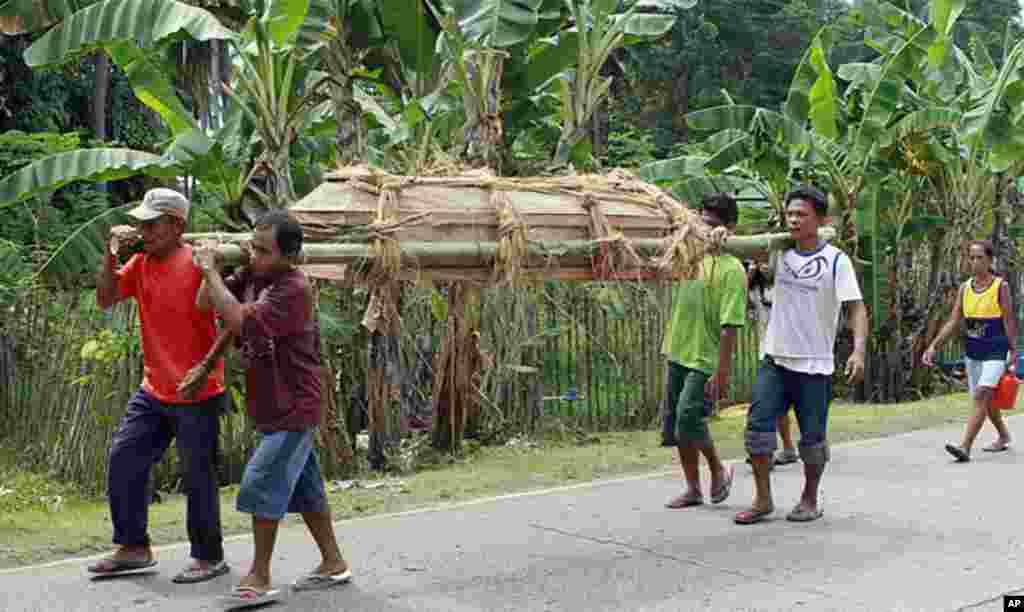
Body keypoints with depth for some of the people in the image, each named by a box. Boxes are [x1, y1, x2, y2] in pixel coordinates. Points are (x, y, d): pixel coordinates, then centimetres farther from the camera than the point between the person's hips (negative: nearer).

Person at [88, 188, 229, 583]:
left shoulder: (198, 262, -15)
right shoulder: (140, 263, 6)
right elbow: (105, 300, 6)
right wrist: (111, 256, -2)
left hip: (197, 393, -7)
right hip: (153, 391, 7)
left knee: (198, 476, 2)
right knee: (123, 460, 8)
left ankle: (209, 557, 17)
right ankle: (133, 547, 22)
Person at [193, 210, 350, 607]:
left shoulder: (294, 290, -22)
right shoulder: (252, 275, 4)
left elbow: (241, 321, -30)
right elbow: (205, 303, 2)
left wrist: (211, 271, -22)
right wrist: (211, 268, -14)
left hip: (292, 409, -9)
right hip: (275, 407, 9)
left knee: (262, 487, -8)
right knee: (304, 488, 16)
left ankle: (259, 579, 4)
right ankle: (333, 563, 28)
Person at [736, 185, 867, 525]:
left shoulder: (836, 260, -9)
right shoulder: (780, 251, 4)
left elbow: (856, 307, -13)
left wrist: (858, 350, -26)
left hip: (814, 365, -4)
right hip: (774, 359, 4)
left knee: (812, 437, 6)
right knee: (758, 426, -2)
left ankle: (810, 500, 25)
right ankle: (762, 499, 9)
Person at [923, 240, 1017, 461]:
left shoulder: (1000, 286, -7)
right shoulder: (965, 287, 5)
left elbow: (1009, 321, -6)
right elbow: (953, 322, 4)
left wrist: (1013, 350, -9)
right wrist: (934, 346, -4)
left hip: (995, 352, -6)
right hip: (972, 352, 6)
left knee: (981, 396, -17)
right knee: (985, 400, 16)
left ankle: (965, 447, -24)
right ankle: (1004, 437, 39)